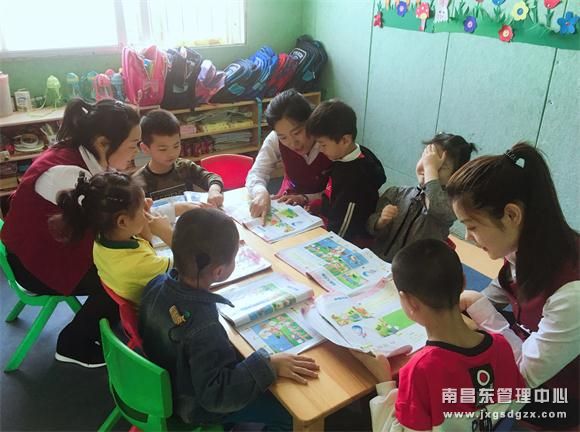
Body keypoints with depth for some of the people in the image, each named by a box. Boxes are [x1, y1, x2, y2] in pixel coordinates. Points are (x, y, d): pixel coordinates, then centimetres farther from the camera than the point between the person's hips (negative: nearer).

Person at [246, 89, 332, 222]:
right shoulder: (275, 140, -15)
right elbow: (256, 173, -15)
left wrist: (305, 199, -27)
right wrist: (261, 193, -36)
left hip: (324, 207, -2)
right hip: (290, 201, 2)